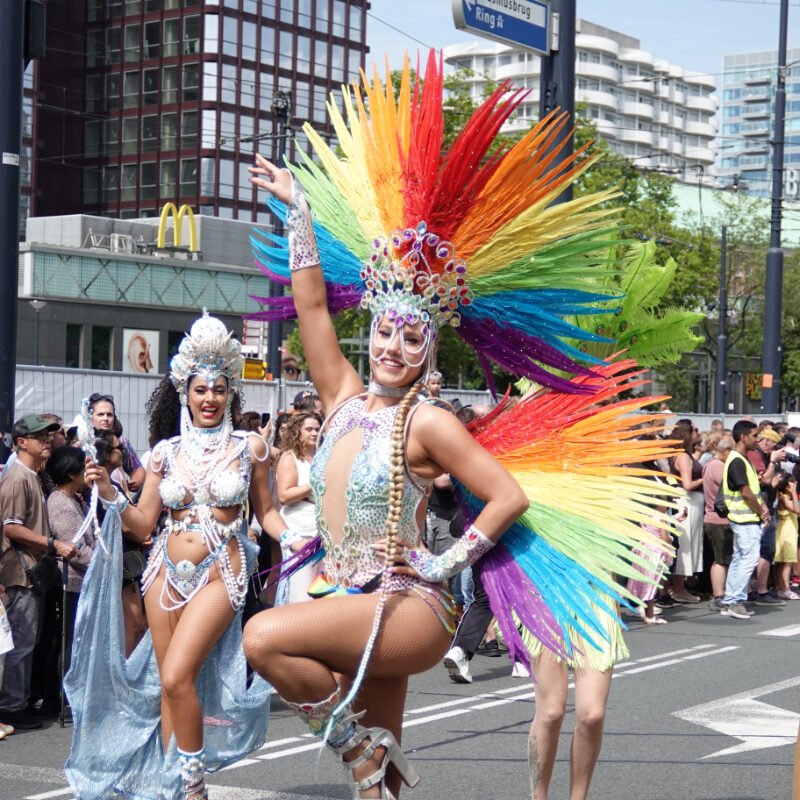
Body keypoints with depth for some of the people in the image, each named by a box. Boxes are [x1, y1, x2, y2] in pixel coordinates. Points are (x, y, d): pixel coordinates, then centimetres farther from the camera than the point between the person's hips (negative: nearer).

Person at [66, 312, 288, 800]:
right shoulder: (166, 450, 6)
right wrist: (111, 495, -8)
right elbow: (143, 523, 7)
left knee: (176, 677, -16)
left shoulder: (249, 446, 1)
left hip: (220, 574, -4)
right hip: (166, 571, 4)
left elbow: (265, 512, 9)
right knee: (167, 686, 6)